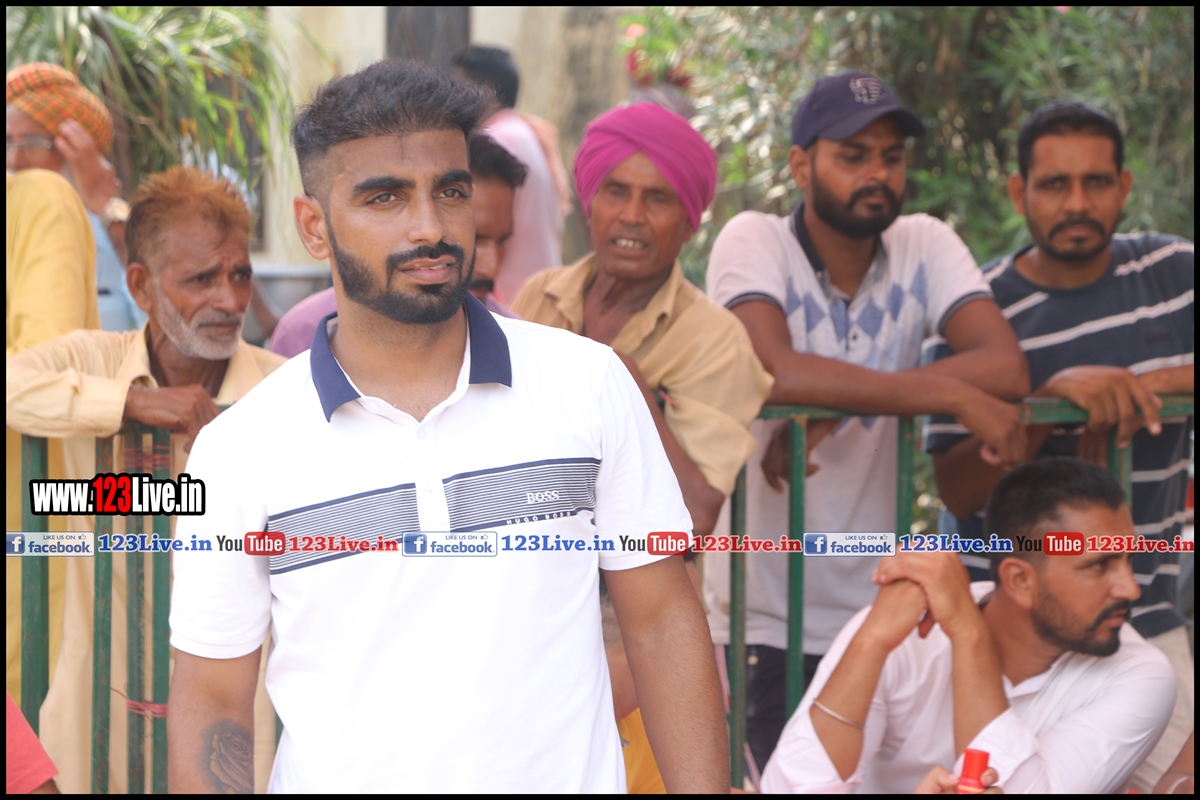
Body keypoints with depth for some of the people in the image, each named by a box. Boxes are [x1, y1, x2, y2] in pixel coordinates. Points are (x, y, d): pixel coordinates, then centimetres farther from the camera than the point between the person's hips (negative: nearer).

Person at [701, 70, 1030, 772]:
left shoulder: (927, 247, 1)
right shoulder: (755, 242, -9)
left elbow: (1007, 369, -14)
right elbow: (775, 372, -28)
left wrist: (831, 410, -22)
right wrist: (956, 396, -27)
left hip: (882, 616, 3)